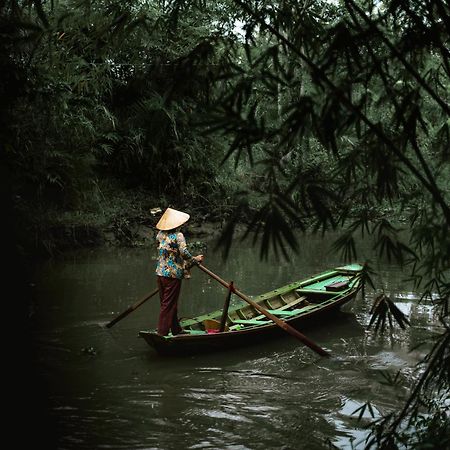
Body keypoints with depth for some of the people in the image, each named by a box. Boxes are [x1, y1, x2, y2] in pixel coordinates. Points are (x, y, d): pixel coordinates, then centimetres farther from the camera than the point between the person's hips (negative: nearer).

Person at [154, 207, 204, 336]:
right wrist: (195, 260, -6)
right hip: (172, 274, -7)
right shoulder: (178, 236, -14)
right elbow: (184, 252, -24)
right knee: (169, 304, -1)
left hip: (160, 273, 7)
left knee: (168, 302, 16)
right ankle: (162, 333, 1)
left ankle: (176, 329, 28)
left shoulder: (160, 234, 6)